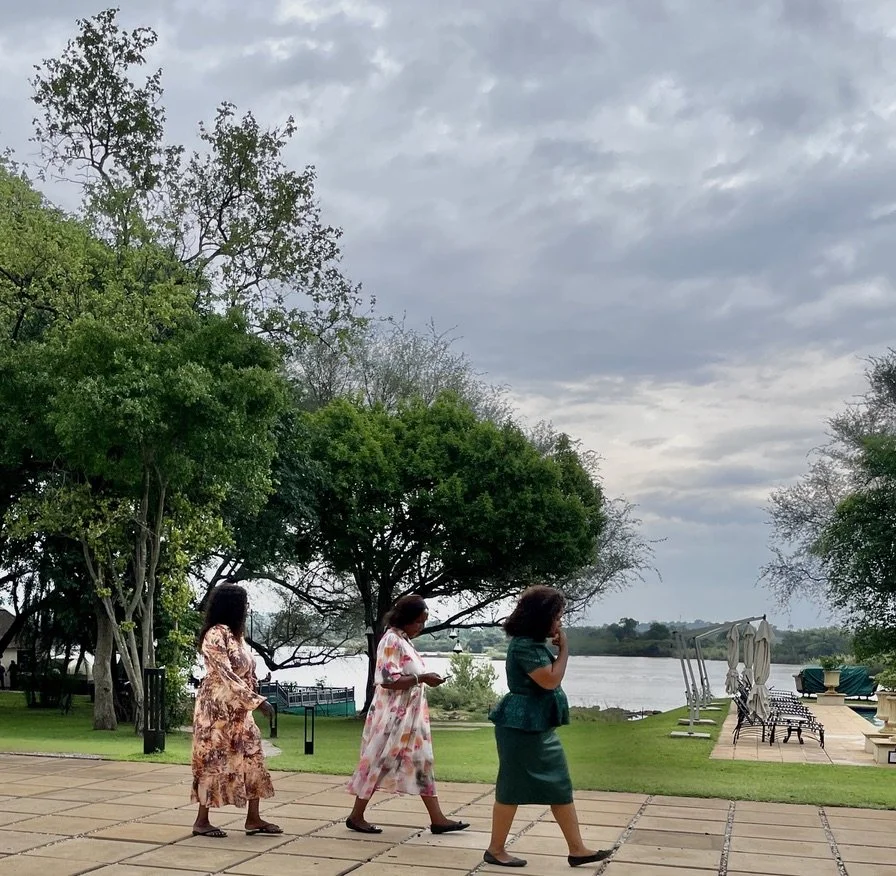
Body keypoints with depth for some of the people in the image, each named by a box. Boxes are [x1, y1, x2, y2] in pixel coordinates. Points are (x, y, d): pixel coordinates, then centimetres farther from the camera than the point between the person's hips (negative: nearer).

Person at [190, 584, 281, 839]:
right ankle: (201, 821, 12)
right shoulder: (215, 635, -18)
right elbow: (225, 675, -24)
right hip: (217, 708, -9)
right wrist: (257, 701, -26)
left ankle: (253, 819, 13)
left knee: (253, 757, 7)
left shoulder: (236, 634, 9)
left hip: (238, 710, 9)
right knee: (214, 761, 0)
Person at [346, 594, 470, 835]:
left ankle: (437, 819, 9)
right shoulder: (391, 641, -16)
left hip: (410, 716, 10)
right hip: (392, 717, -10)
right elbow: (388, 680, -23)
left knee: (422, 762, 8)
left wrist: (424, 679, 6)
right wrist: (421, 678, -23)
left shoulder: (405, 641, 13)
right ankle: (356, 816, 11)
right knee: (379, 762, -1)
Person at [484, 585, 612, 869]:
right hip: (520, 727, -10)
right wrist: (564, 649, -11)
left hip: (539, 727, 10)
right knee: (512, 788, 1)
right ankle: (495, 850, 14)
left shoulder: (535, 644, 13)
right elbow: (550, 680, -20)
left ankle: (577, 850, 14)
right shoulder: (524, 645, -20)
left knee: (561, 787, 10)